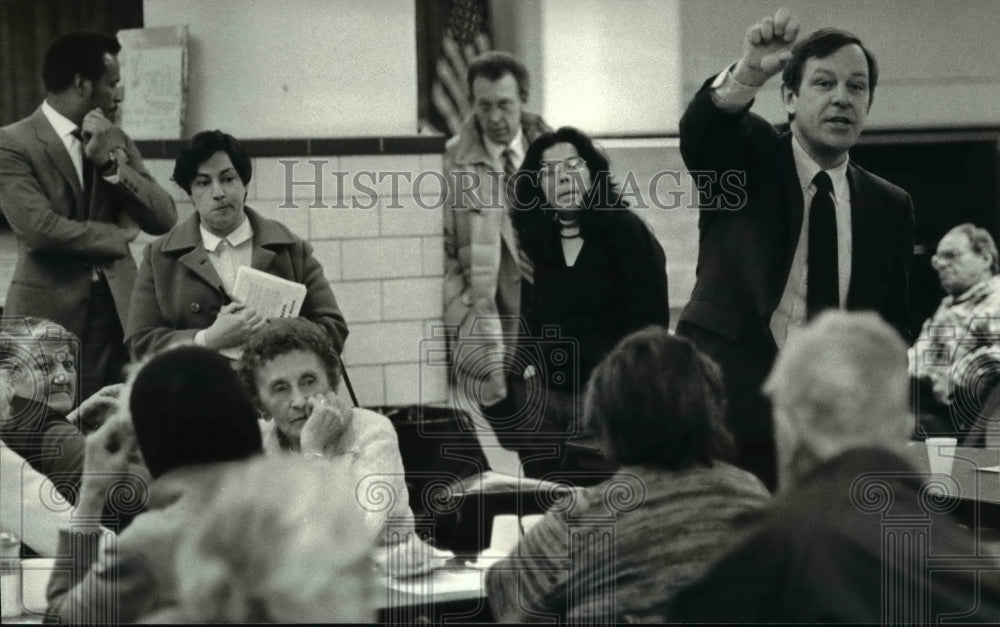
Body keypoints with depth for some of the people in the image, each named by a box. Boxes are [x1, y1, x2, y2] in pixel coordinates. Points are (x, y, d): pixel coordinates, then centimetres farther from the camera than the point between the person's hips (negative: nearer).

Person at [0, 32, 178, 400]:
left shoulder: (116, 141, 13)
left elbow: (164, 220, 5)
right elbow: (40, 228, -17)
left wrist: (112, 162, -8)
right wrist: (118, 235, -4)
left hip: (119, 310, 5)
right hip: (49, 314, -5)